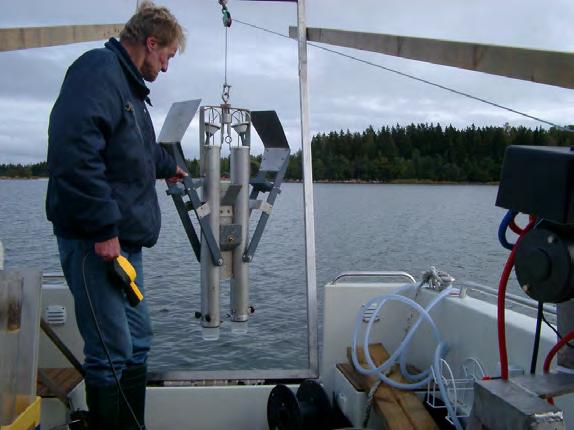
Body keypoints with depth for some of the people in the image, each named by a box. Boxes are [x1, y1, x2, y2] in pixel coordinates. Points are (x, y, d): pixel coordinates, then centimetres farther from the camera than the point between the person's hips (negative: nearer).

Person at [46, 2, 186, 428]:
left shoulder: (130, 86, 24)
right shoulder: (99, 70, -9)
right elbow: (75, 151, -24)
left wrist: (168, 166, 60)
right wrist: (104, 229, -24)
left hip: (124, 240, 10)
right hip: (96, 241, -10)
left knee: (137, 345, 12)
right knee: (112, 355, -6)